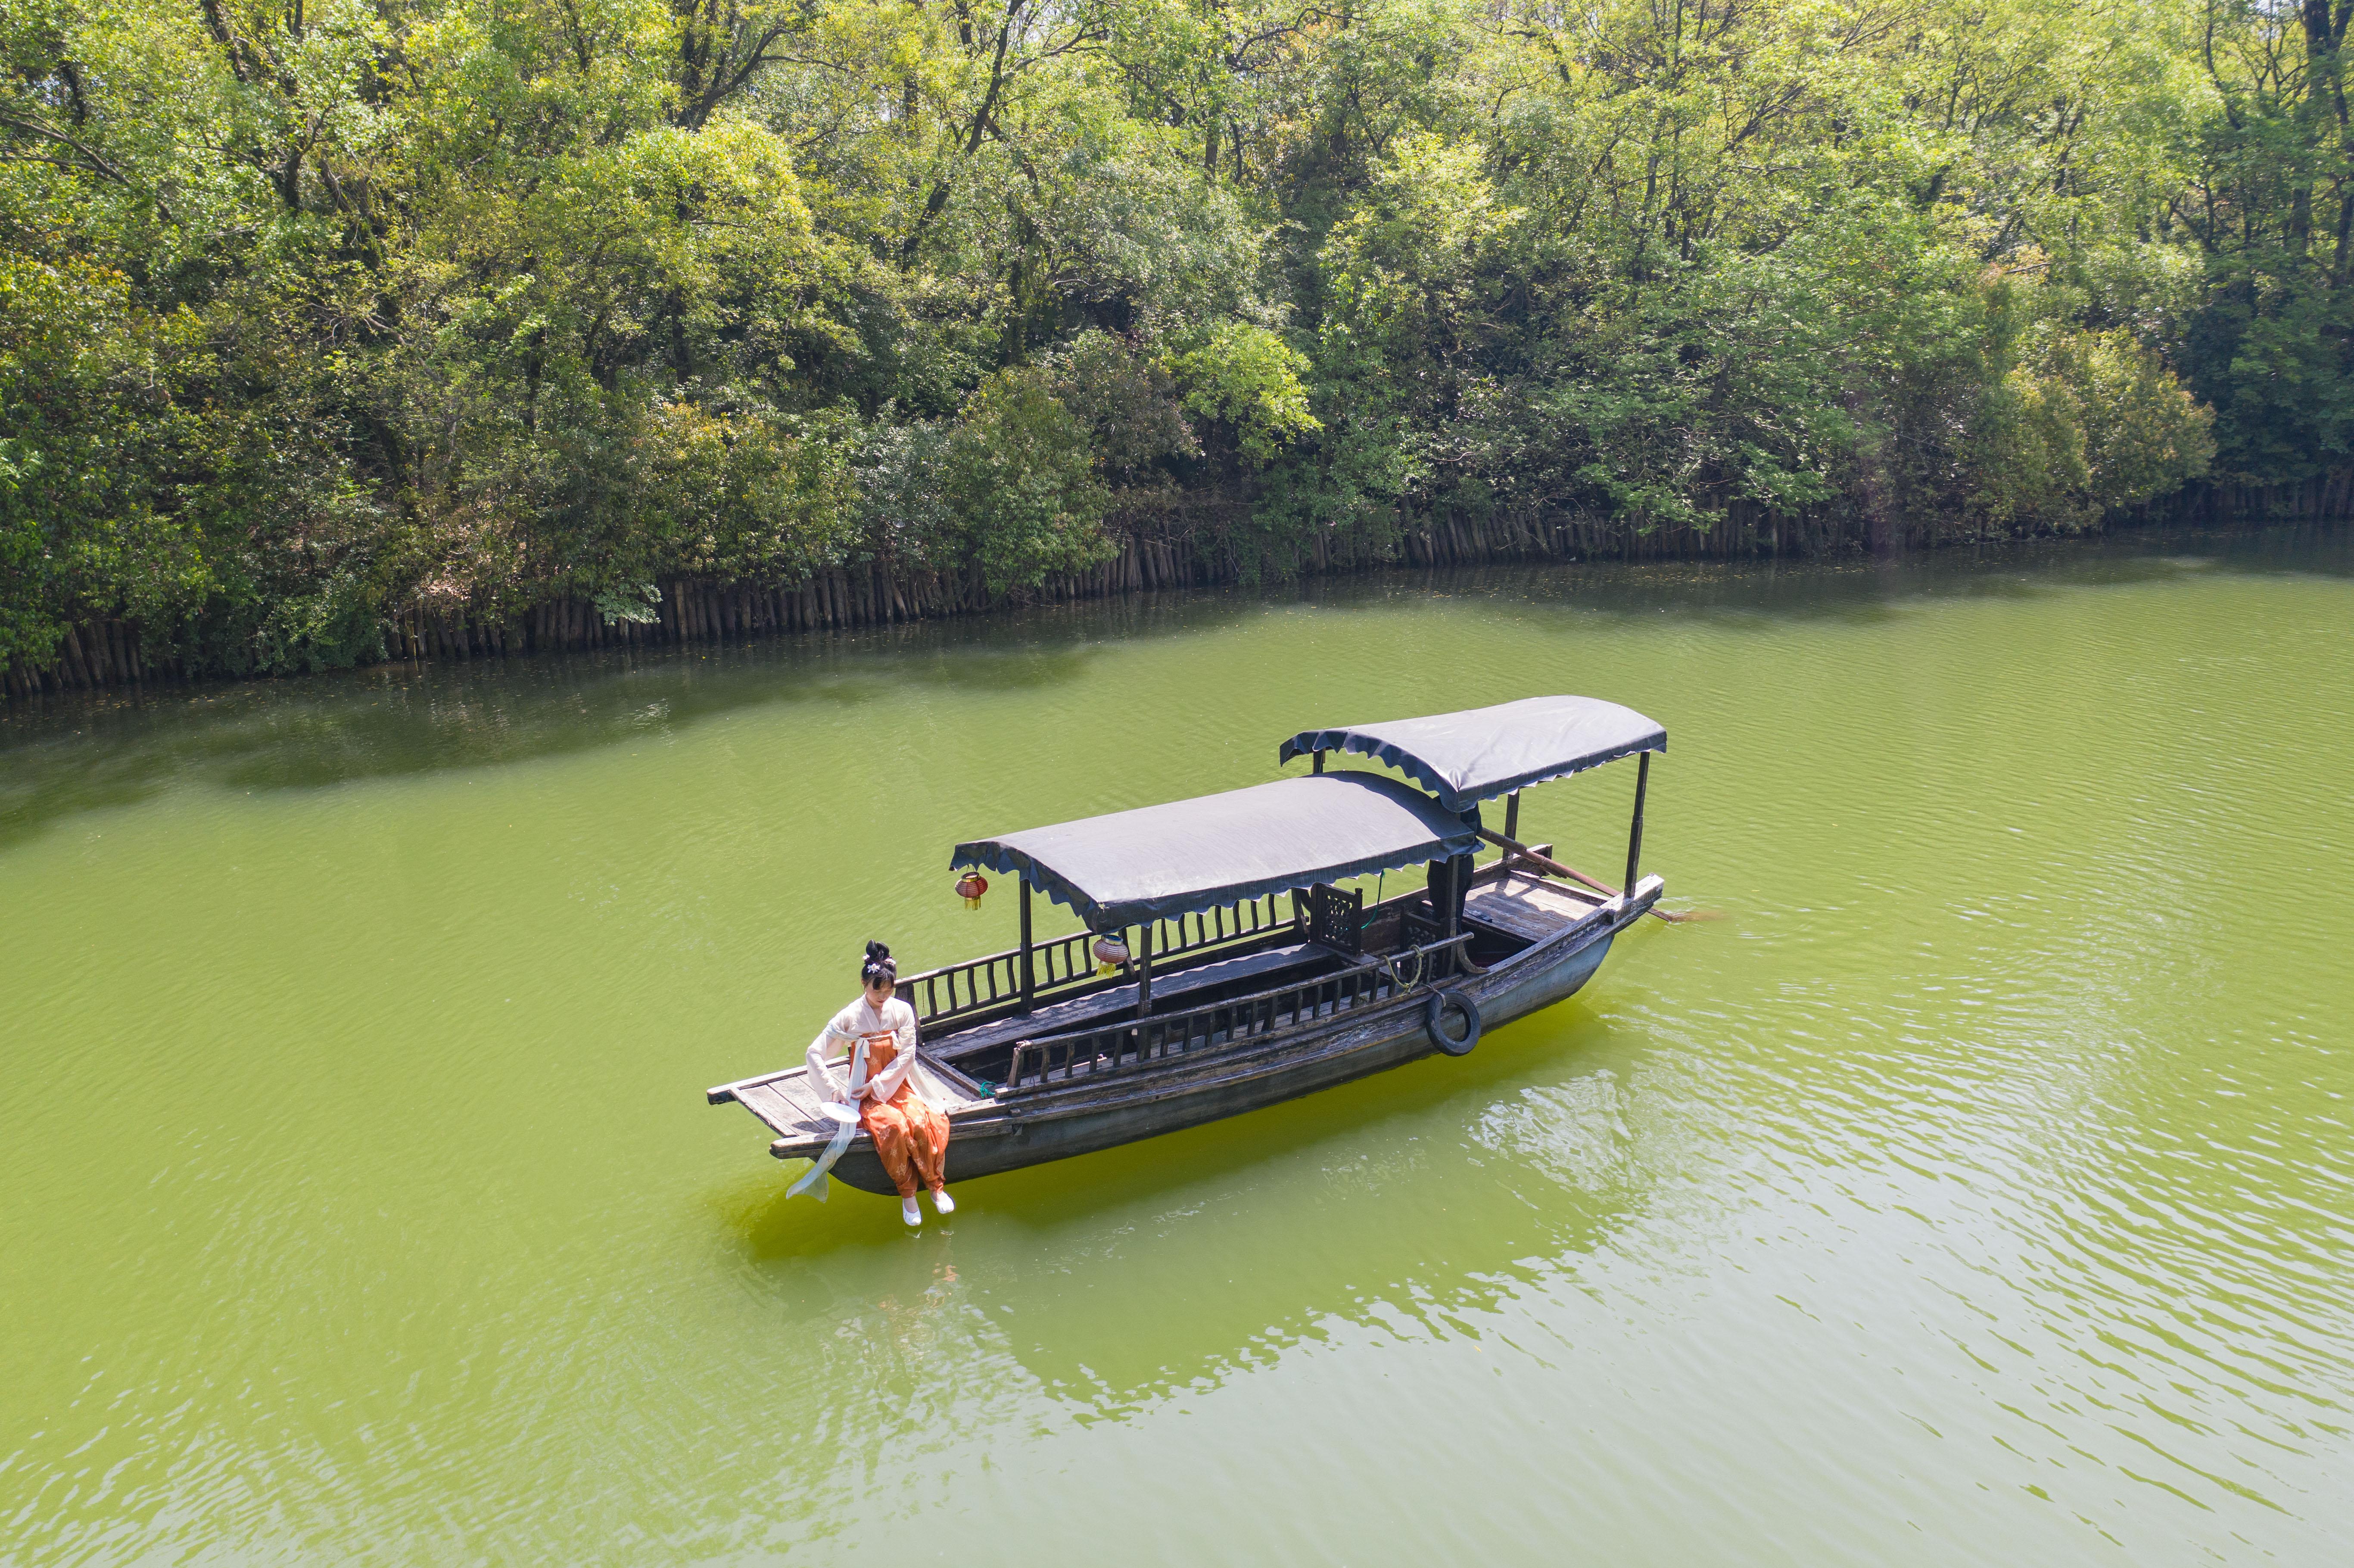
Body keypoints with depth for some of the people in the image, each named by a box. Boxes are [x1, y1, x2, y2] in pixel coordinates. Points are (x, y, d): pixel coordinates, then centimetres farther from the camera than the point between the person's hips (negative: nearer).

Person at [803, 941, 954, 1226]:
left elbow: (906, 1056, -4)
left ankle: (936, 1185, -11)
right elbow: (815, 1053, -5)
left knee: (924, 1123, -28)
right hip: (866, 1095, -2)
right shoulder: (850, 1017, -7)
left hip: (898, 1087, 2)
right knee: (896, 1127, -31)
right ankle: (907, 1194, -14)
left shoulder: (902, 1011, -2)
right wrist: (835, 1088, -13)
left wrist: (877, 1085, -12)